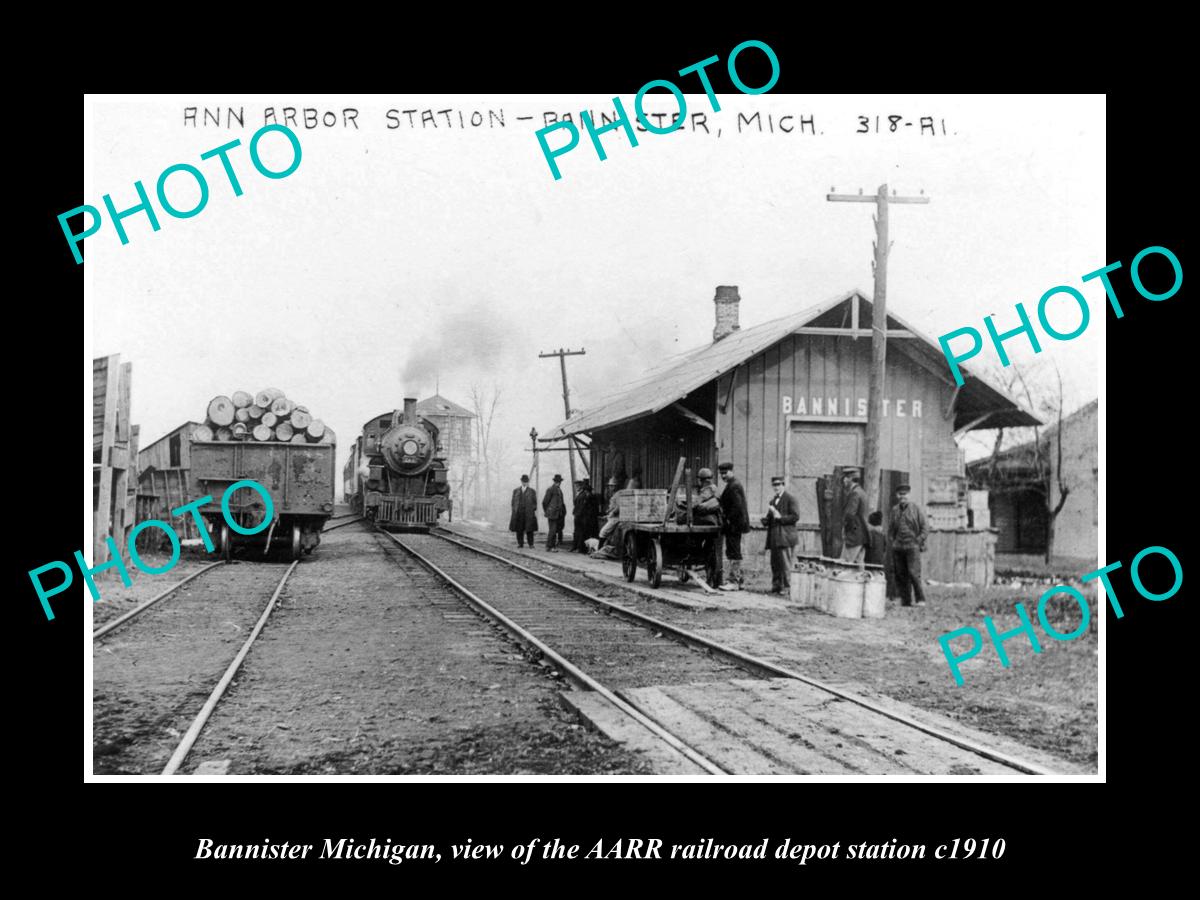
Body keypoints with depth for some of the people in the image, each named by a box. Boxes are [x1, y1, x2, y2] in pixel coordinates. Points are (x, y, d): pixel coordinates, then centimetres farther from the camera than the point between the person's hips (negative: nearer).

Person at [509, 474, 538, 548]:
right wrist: (513, 511, 5)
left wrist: (535, 511, -4)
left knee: (529, 529, -4)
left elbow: (535, 503, 5)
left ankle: (531, 544, -1)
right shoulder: (516, 491, 11)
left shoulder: (532, 491, 5)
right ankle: (520, 543, 7)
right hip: (518, 513, 2)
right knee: (519, 529, 1)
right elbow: (513, 502, 12)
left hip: (528, 513, -2)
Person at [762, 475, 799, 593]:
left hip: (784, 537, -7)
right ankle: (776, 586, 11)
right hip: (774, 538, 7)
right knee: (775, 563, 6)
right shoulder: (773, 501, 23)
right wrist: (766, 519, 6)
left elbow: (796, 516, -9)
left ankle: (787, 587, -6)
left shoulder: (790, 499, 0)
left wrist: (780, 517, -14)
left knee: (785, 563, -9)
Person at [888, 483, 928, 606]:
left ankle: (920, 599, -2)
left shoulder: (916, 509, 3)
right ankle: (905, 601, 10)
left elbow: (924, 529, 4)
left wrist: (918, 541, -7)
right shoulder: (894, 510, 12)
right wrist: (891, 543, 10)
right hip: (898, 548, 4)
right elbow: (890, 529, 21)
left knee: (913, 573, -13)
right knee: (900, 575, 2)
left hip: (912, 546, -4)